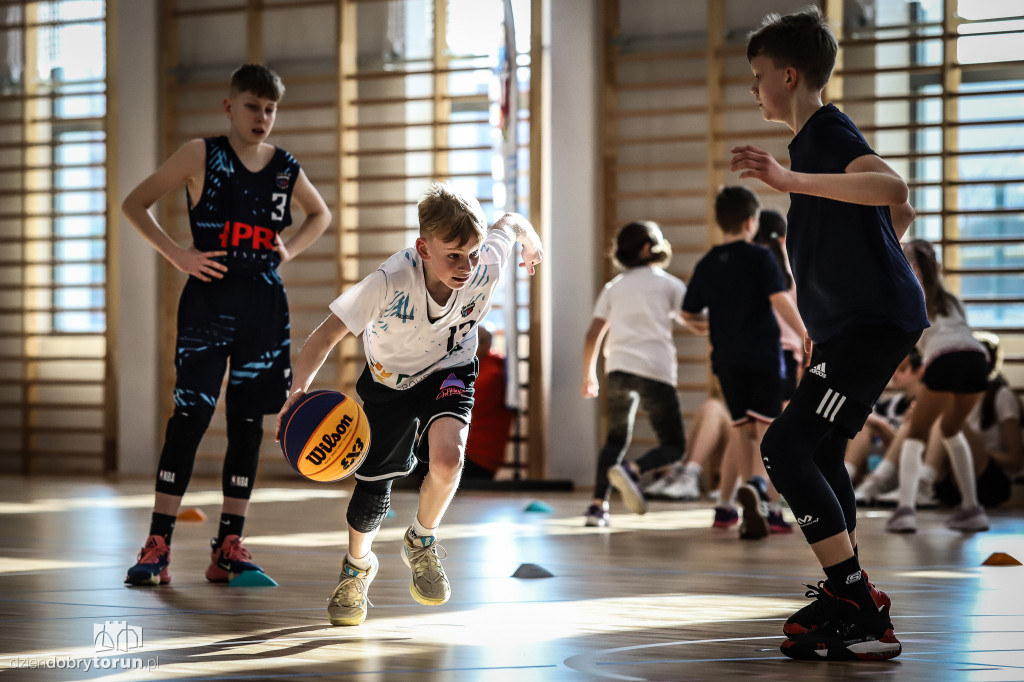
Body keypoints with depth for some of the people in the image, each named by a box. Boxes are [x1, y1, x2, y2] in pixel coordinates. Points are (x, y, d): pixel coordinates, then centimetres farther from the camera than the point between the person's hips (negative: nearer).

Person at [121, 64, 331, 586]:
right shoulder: (201, 155, -1)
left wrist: (288, 250, 9)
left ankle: (229, 548, 11)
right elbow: (134, 204, 1)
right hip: (209, 300, -4)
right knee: (191, 414, -10)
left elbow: (320, 215, 28)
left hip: (264, 303, 4)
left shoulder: (285, 168, 9)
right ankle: (157, 547, -7)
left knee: (248, 422, 5)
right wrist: (178, 255, -9)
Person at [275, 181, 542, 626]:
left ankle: (421, 541, 5)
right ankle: (358, 566, 42)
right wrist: (299, 389, -49)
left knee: (447, 458, -28)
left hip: (449, 372, 1)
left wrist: (531, 243, 18)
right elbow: (326, 335, -34)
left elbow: (511, 223, -6)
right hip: (390, 381, -1)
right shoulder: (390, 281, -37)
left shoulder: (488, 266, -30)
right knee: (372, 493, 6)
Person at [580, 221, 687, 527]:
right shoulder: (668, 284, 9)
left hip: (618, 369, 4)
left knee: (616, 438, 17)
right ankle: (632, 470, -26)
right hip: (655, 370, -4)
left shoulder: (614, 287, 18)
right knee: (674, 445, 2)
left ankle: (598, 503, 1)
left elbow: (592, 335, 13)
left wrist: (589, 375, 22)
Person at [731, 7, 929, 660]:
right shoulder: (817, 137, 21)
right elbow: (900, 212, 31)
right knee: (819, 451, 21)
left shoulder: (826, 131, -12)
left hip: (875, 322, -11)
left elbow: (892, 186, -33)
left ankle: (862, 617, -18)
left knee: (786, 447, -17)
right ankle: (848, 601, 32)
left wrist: (791, 180, -41)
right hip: (848, 324, 11)